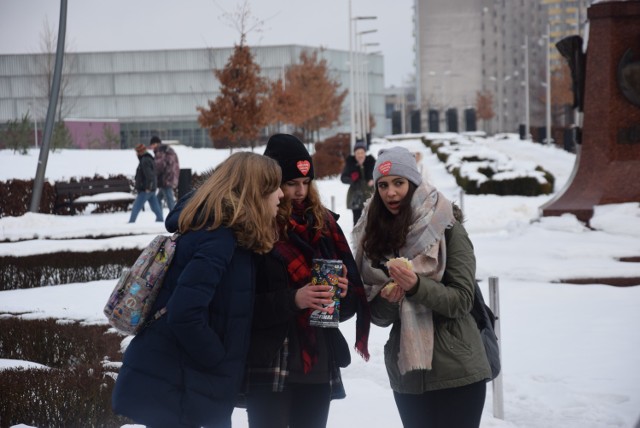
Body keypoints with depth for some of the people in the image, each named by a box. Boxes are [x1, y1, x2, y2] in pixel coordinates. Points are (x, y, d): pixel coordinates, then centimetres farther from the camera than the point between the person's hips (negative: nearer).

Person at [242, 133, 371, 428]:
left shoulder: (324, 223, 10)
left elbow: (353, 297, 12)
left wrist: (344, 293, -10)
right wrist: (293, 300, -22)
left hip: (320, 364, 5)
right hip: (270, 368, -5)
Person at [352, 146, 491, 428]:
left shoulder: (446, 227, -6)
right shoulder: (373, 235, 7)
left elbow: (462, 300, -12)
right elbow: (377, 314, 8)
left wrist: (415, 285, -27)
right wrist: (387, 299, -14)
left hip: (455, 373, -4)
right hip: (407, 373, 4)